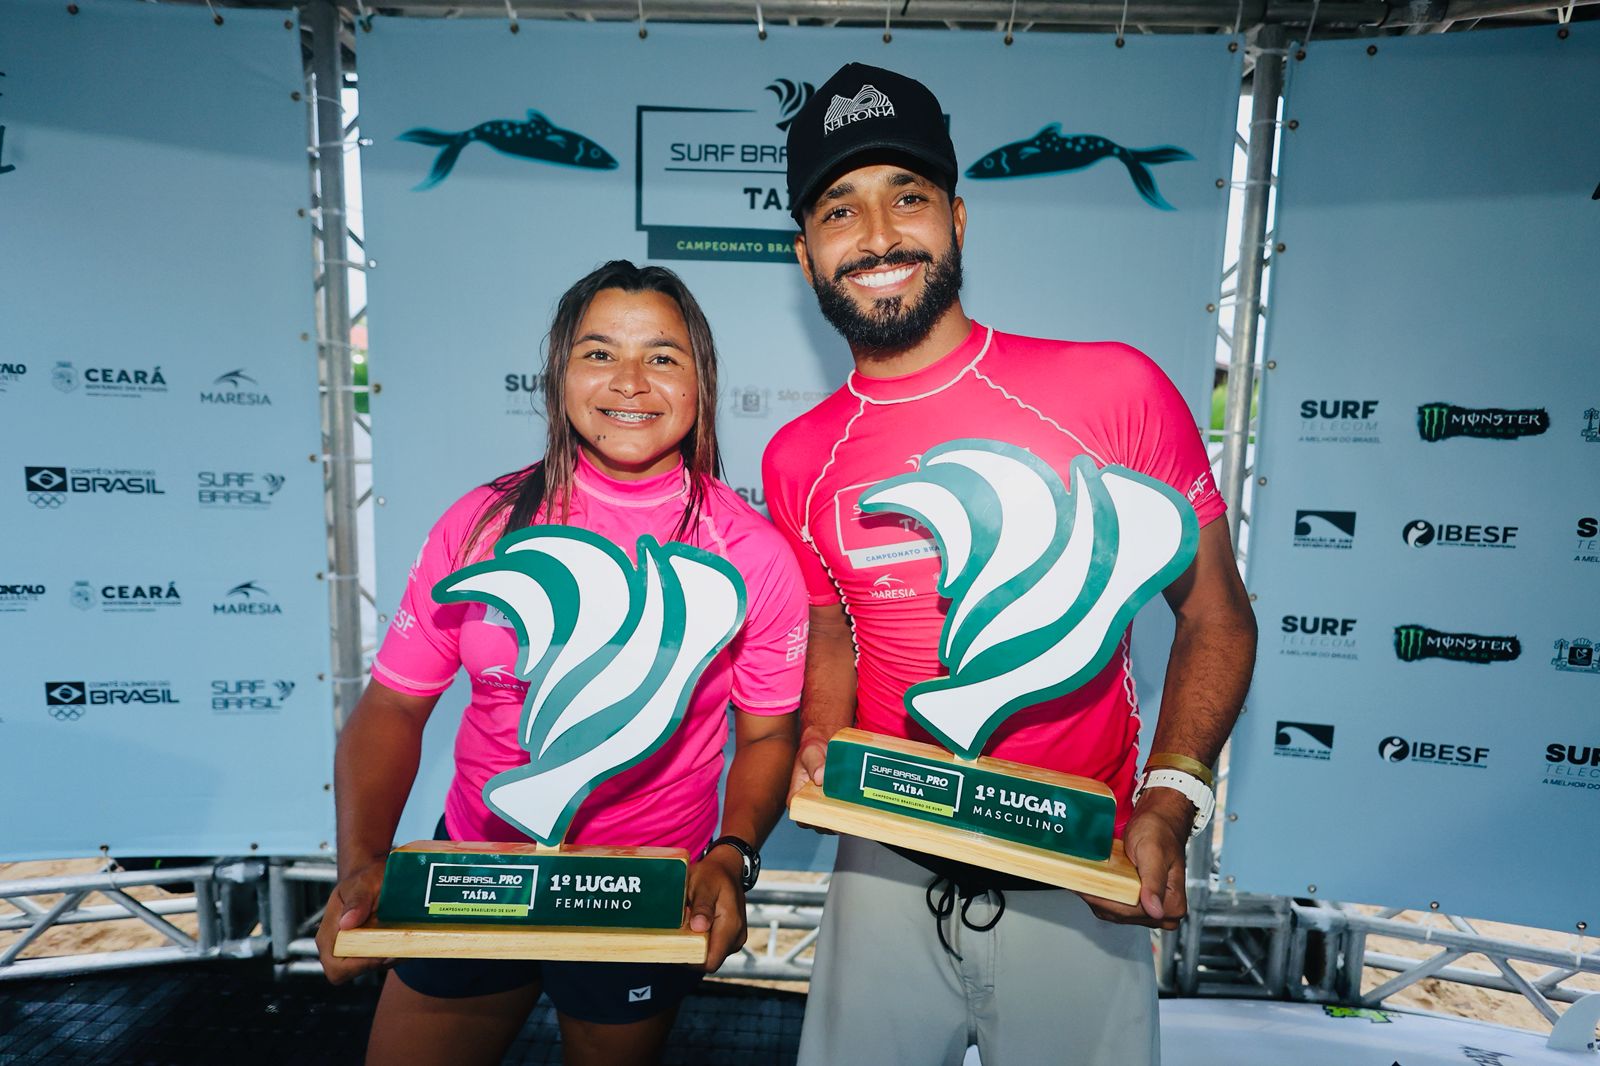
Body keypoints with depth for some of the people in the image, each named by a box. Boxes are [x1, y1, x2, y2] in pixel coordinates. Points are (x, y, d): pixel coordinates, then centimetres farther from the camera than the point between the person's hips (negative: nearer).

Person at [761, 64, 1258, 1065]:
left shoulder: (1115, 389, -12)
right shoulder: (798, 459, -2)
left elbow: (1215, 616, -4)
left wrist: (1171, 801, -16)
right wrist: (820, 741, -9)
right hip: (884, 871, 3)